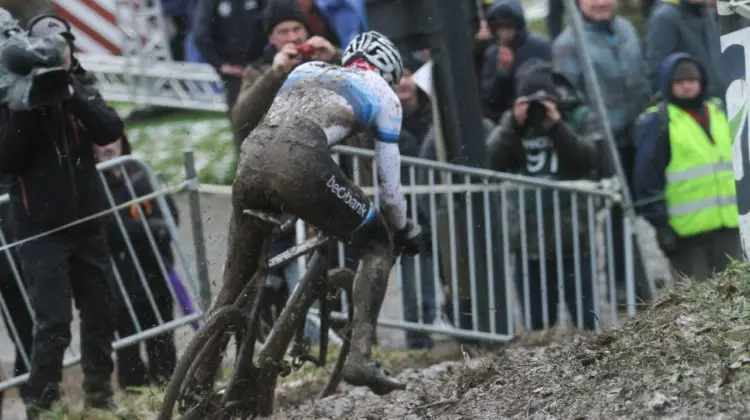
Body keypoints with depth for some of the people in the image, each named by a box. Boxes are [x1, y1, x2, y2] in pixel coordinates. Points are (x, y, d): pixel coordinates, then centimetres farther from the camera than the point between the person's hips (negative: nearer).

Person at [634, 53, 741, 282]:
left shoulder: (718, 111, 15)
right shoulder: (657, 122, -4)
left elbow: (735, 160, 23)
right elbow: (647, 178, -8)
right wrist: (660, 223, -13)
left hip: (728, 225, 6)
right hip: (687, 231, -6)